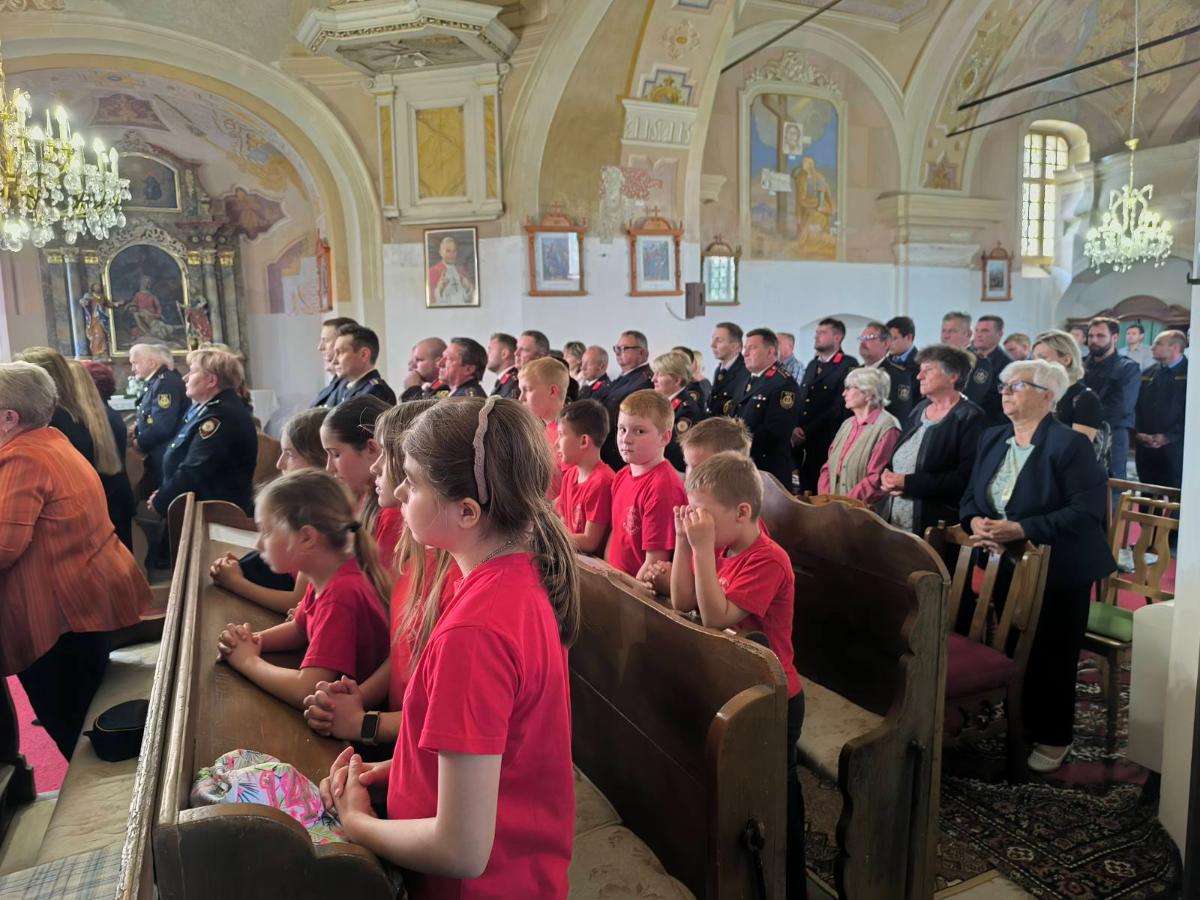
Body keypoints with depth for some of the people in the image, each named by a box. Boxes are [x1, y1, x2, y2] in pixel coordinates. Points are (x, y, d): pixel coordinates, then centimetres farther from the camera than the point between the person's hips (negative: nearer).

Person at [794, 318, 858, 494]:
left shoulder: (848, 365, -5)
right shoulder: (812, 365, 19)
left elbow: (839, 406, -12)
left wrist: (807, 432, -11)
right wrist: (795, 428, -4)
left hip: (828, 443, -6)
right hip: (804, 443, 6)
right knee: (806, 491, 8)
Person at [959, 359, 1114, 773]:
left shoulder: (1070, 444, -14)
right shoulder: (992, 438, 8)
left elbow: (1087, 511, -21)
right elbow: (970, 496, 10)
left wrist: (1019, 530, -26)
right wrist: (975, 522, -13)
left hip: (1057, 572, -5)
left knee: (1049, 658, 4)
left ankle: (1051, 738, 23)